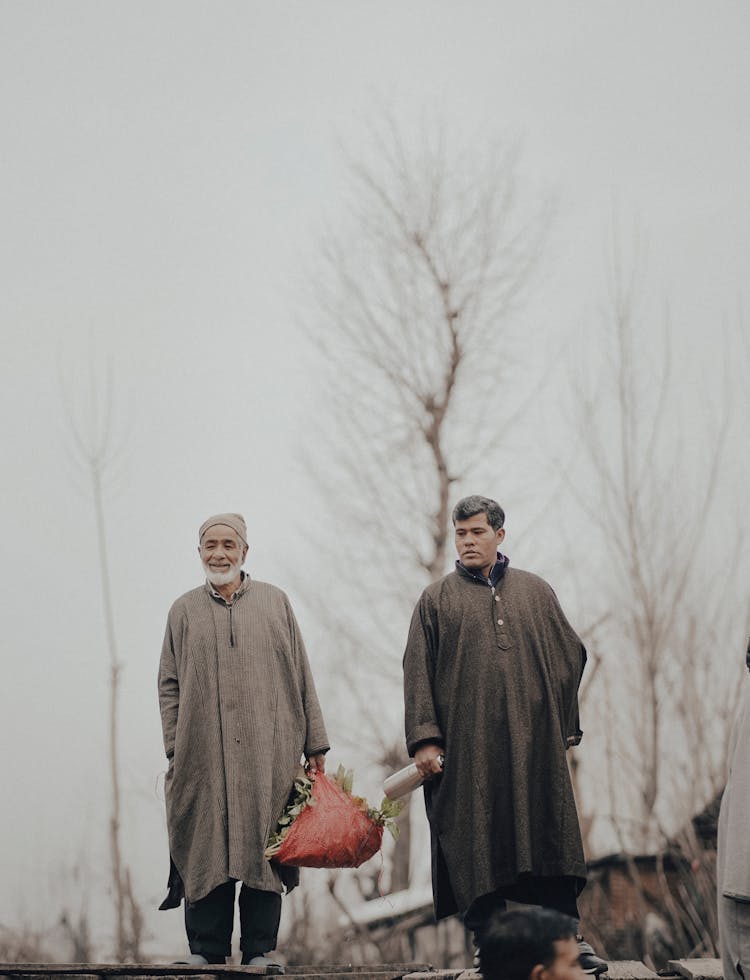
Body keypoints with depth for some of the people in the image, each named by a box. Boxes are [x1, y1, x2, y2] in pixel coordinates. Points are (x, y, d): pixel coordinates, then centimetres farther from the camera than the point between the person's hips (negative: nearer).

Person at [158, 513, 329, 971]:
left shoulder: (275, 602, 11)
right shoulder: (185, 611, 12)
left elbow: (301, 677, 10)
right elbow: (169, 685, 10)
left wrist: (315, 744, 5)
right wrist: (175, 747, -1)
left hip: (267, 754, 0)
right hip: (204, 755, 0)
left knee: (262, 847, -2)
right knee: (207, 851, -1)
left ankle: (260, 949, 3)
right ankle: (207, 948, 6)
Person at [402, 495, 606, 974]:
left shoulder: (535, 592, 12)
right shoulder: (437, 599, 8)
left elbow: (570, 656, 14)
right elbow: (418, 672, 2)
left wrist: (564, 726, 9)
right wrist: (425, 738, -9)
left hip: (532, 740, 1)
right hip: (466, 745, -1)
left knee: (547, 837, -3)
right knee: (475, 842, -1)